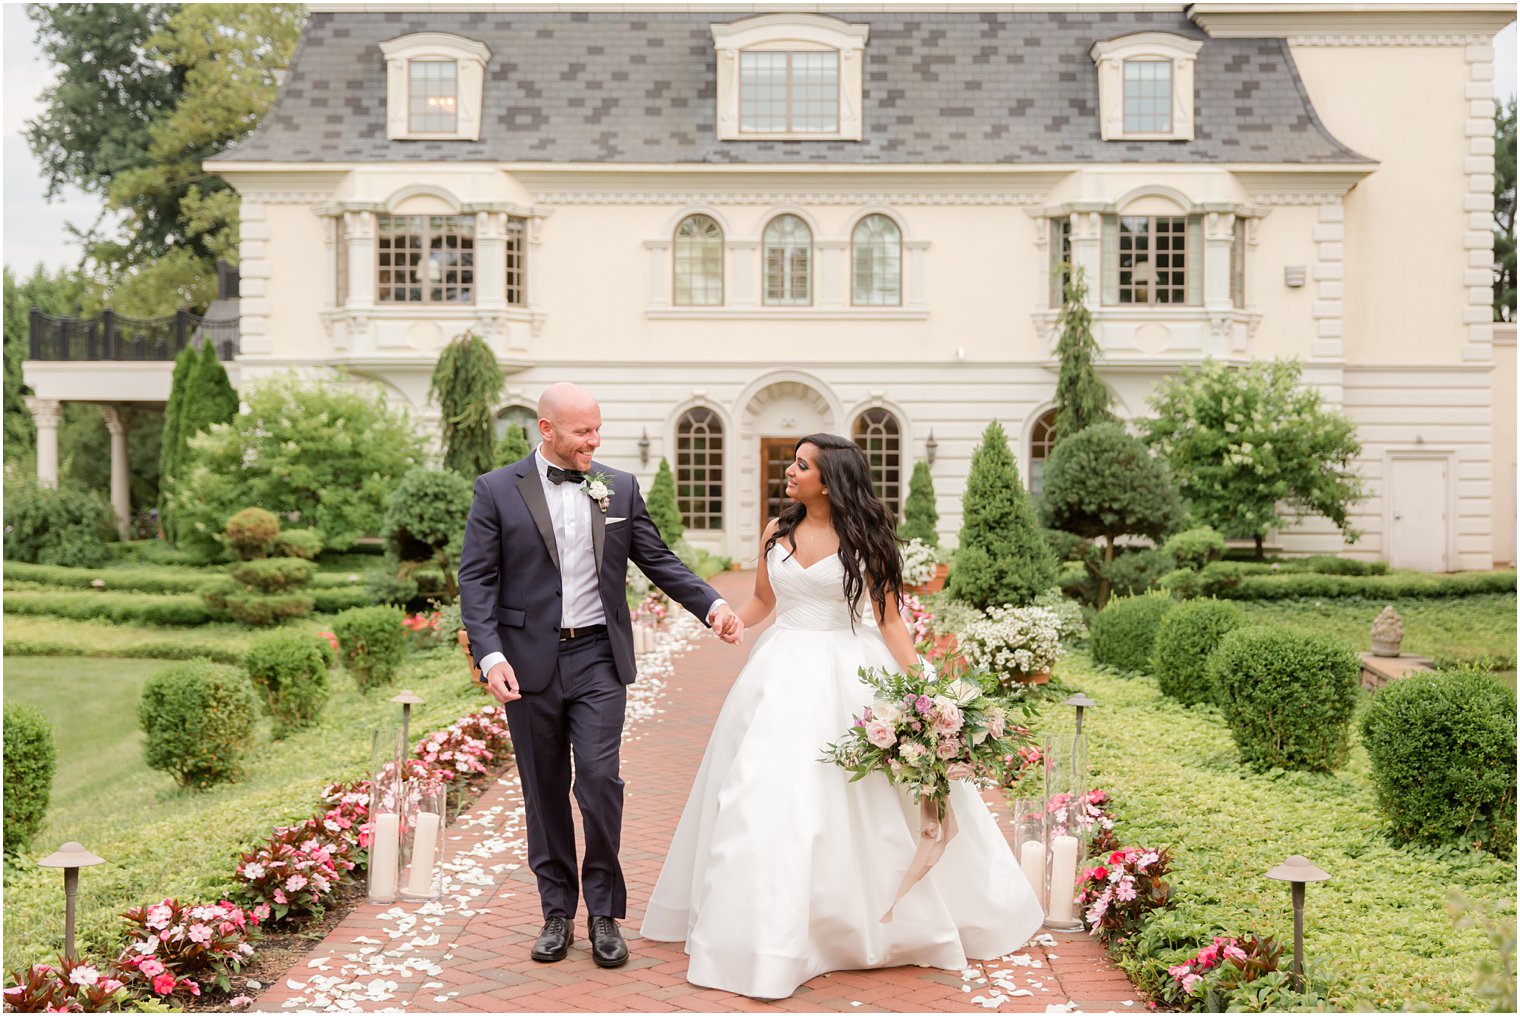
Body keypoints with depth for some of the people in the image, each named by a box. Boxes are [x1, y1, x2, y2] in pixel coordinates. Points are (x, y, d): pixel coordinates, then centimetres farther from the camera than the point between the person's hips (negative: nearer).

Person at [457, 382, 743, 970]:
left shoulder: (620, 488, 7)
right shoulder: (497, 490, 0)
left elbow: (658, 560, 9)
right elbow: (477, 580, -3)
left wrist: (711, 604, -4)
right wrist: (490, 655, -14)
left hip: (599, 658, 1)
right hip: (530, 662, 0)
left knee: (599, 779, -7)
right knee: (545, 792, 9)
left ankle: (604, 914, 9)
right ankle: (557, 913, 23)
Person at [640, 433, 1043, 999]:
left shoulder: (862, 539, -5)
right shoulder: (776, 534, 6)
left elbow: (889, 619, -5)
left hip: (849, 675, -3)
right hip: (784, 673, 4)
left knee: (864, 801, 0)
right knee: (771, 799, 2)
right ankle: (770, 939, 16)